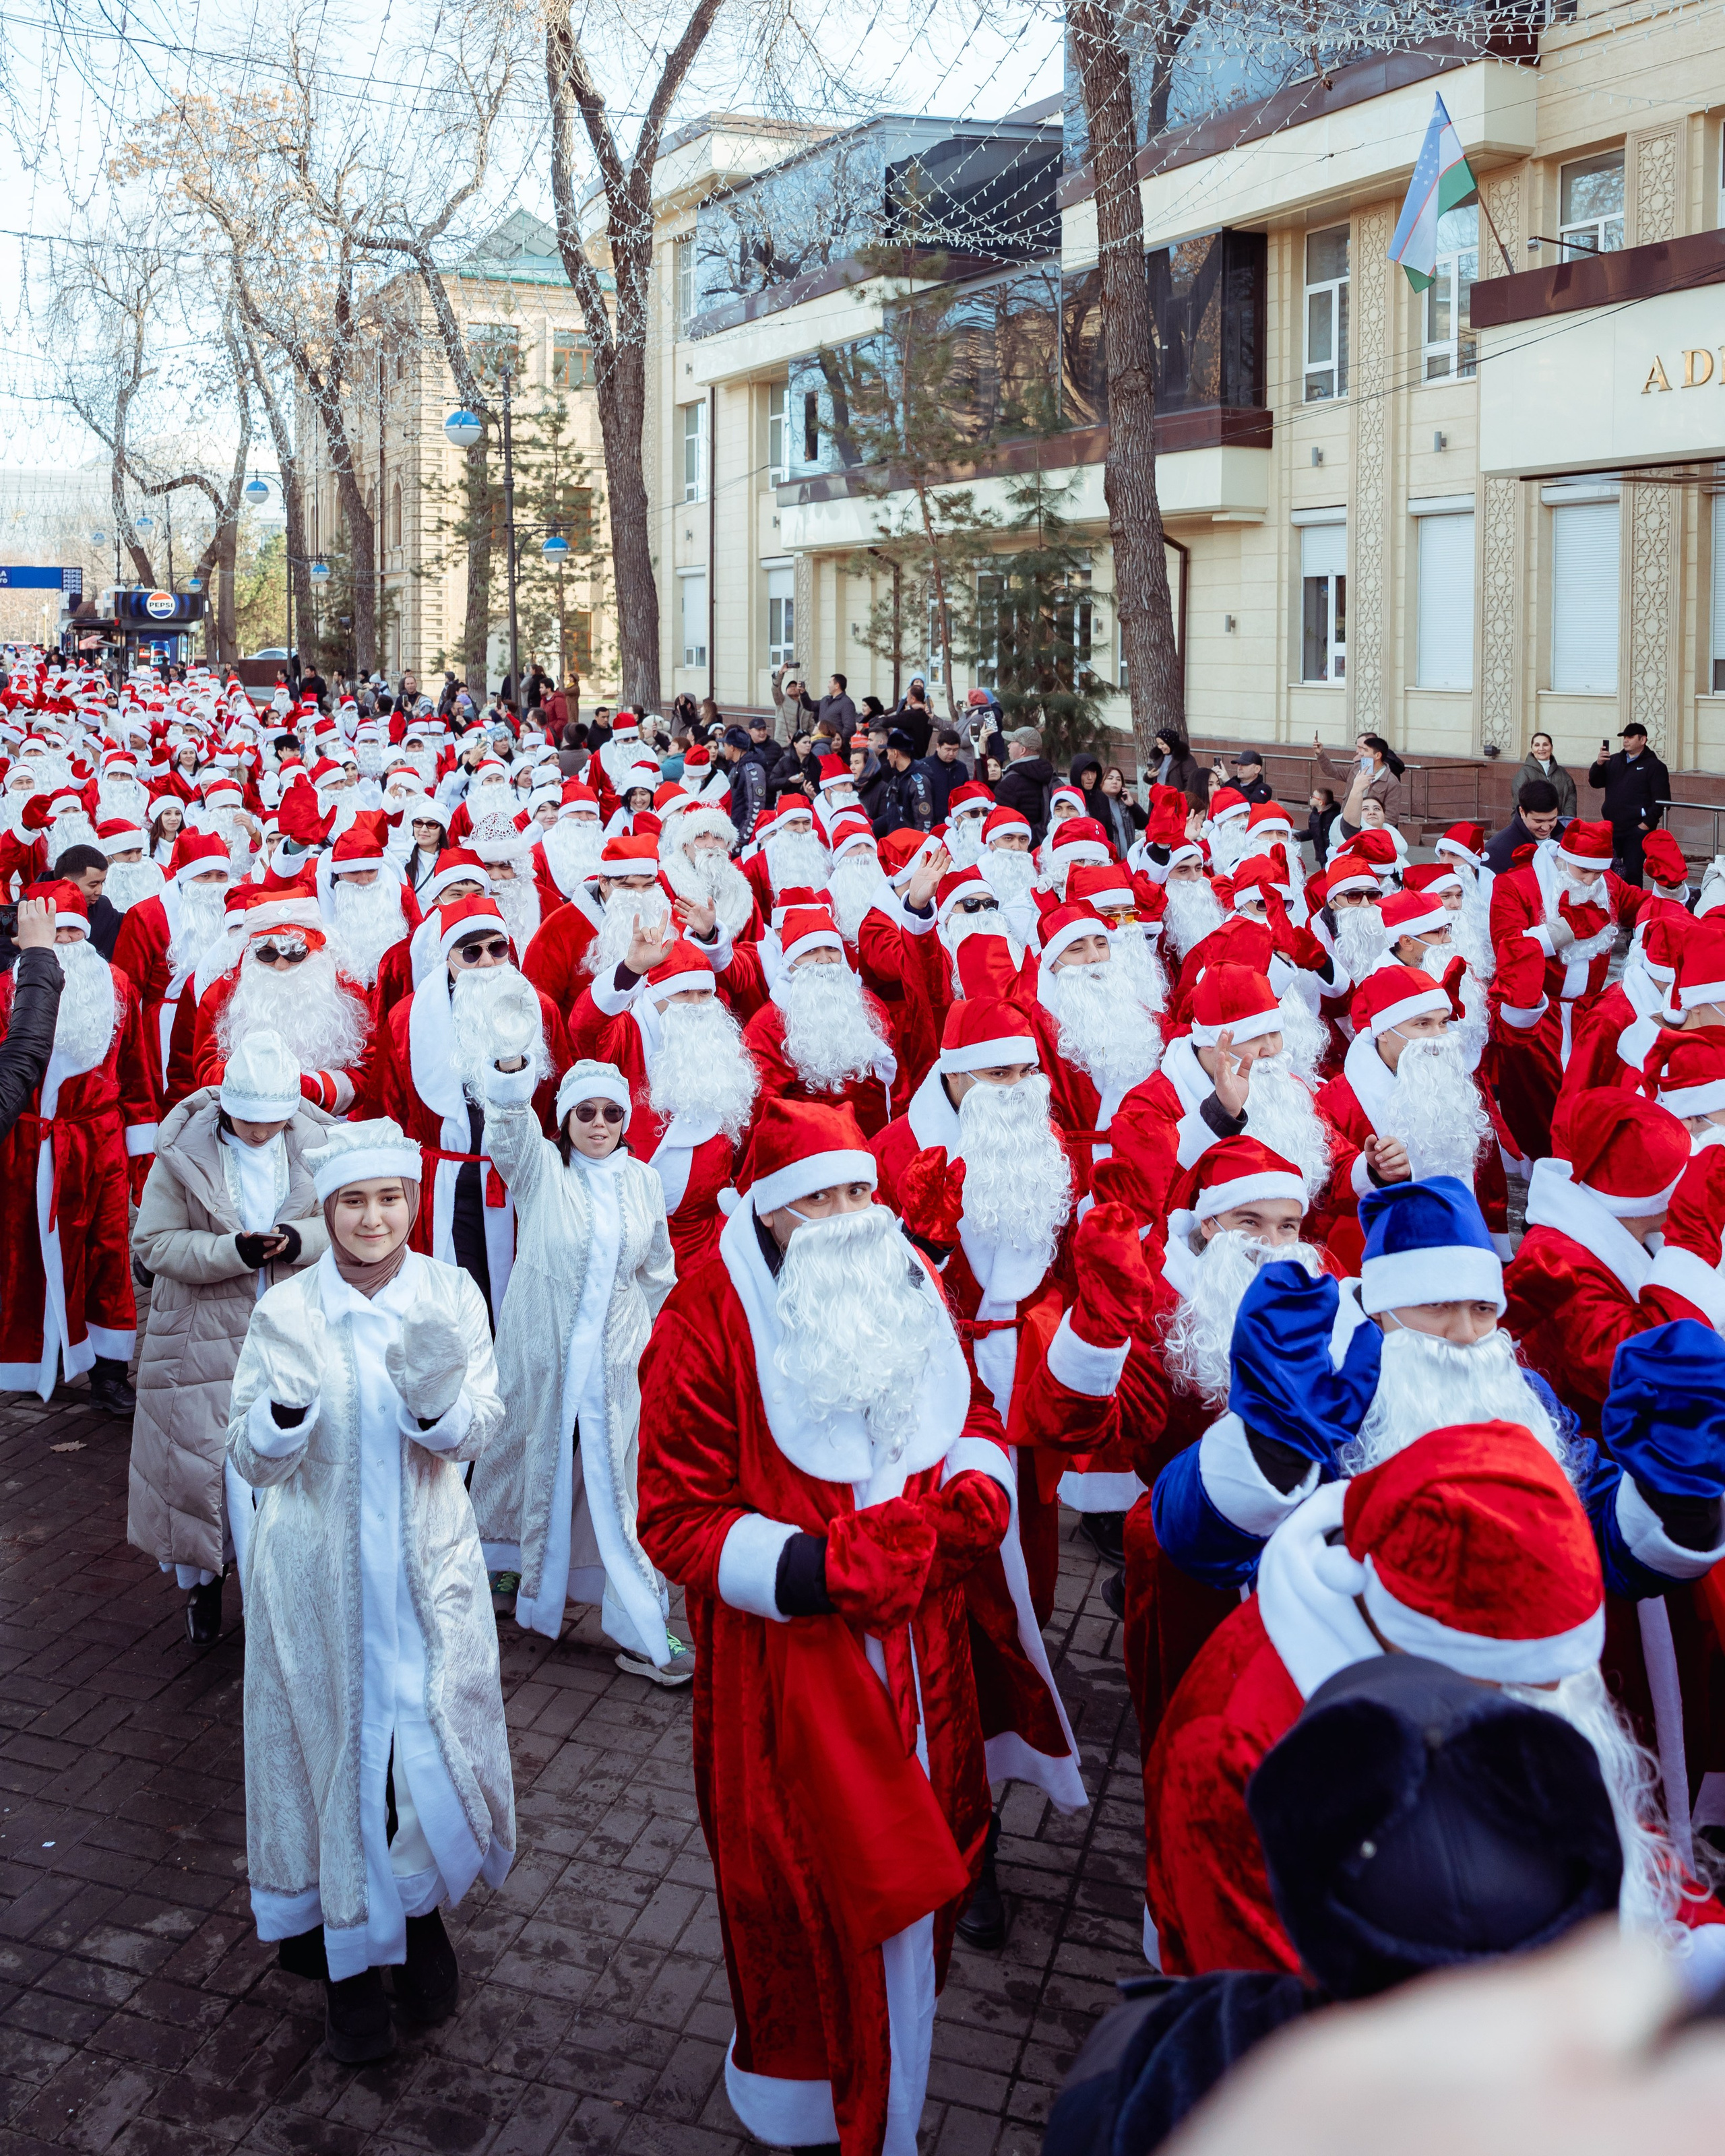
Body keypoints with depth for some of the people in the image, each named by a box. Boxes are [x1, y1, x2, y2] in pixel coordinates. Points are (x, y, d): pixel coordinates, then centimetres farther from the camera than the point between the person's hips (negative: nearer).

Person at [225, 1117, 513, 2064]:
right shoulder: (286, 1310, -7)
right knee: (335, 1744, 8)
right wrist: (289, 1403, -28)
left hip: (428, 1564, 1)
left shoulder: (451, 1295, -4)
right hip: (318, 1573, -1)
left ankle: (419, 1912, 35)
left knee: (437, 1742, 5)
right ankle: (348, 1958, 29)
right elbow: (250, 1458, -7)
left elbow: (478, 1434, -6)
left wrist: (435, 1395, -28)